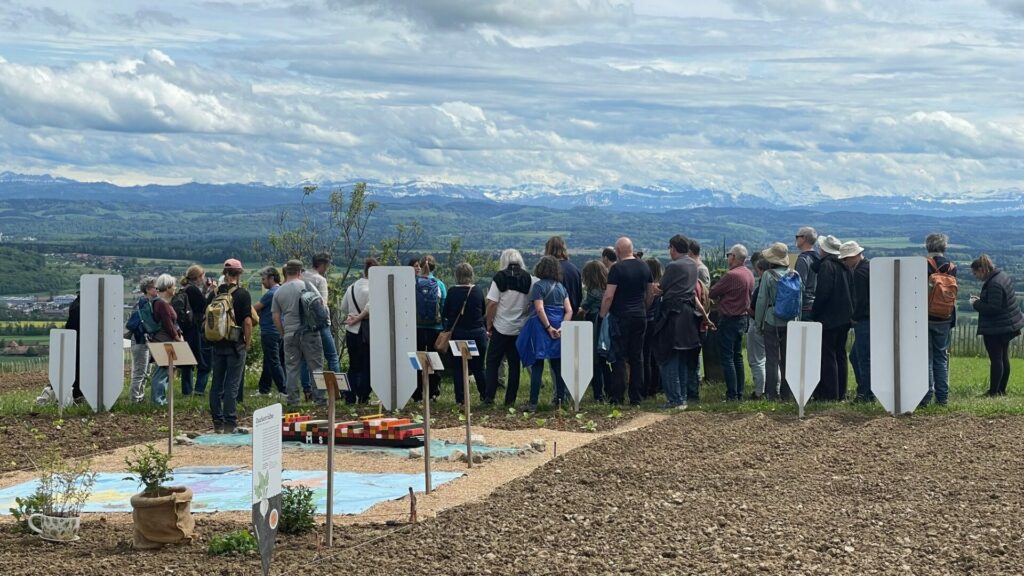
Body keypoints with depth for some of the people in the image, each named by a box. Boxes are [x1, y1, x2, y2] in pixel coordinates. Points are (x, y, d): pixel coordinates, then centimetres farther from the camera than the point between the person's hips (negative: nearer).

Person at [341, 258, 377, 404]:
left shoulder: (352, 287, 8)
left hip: (351, 331, 6)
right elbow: (370, 308, -25)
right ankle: (363, 398, 2)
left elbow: (343, 308, 17)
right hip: (366, 331, -6)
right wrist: (358, 318, -12)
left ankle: (350, 398, 16)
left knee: (353, 366, 15)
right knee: (366, 367, 2)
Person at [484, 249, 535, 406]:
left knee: (492, 362, 8)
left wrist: (489, 326, -2)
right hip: (520, 329, 3)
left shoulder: (500, 278, -7)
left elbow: (492, 304, -9)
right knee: (514, 364, 9)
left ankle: (489, 396, 2)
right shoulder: (529, 279, 0)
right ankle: (510, 400, 9)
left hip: (501, 328, -3)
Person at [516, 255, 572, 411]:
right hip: (558, 328, 5)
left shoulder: (539, 285, -7)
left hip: (541, 327, -5)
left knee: (537, 365, -5)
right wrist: (562, 327, -6)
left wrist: (549, 328, -14)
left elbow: (539, 309, -17)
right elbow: (569, 310, 3)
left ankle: (533, 403, -7)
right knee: (557, 364, 15)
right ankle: (560, 397, 20)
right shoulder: (561, 287, 10)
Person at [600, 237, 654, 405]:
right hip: (640, 316, 6)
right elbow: (651, 293, 14)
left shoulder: (617, 269, -12)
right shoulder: (644, 267, 7)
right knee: (637, 357, 9)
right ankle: (636, 397, 11)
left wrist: (603, 315, -7)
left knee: (619, 357, -1)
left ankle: (617, 397, -3)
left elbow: (608, 296, -16)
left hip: (621, 317, -6)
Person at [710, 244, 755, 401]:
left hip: (729, 320, -9)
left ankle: (732, 395, -6)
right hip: (743, 317, 9)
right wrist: (721, 298, 8)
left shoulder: (731, 275, -20)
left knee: (727, 358, -4)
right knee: (737, 357, 15)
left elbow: (712, 293, -14)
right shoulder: (749, 275, 8)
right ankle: (739, 393, 18)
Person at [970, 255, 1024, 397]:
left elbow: (993, 308, -27)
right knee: (1004, 358, 16)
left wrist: (976, 304, -13)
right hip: (1008, 325, 10)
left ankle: (993, 392, 2)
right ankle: (1002, 389, 25)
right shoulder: (1003, 276, 8)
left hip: (995, 329, -10)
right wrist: (981, 300, 9)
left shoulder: (994, 284, -24)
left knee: (995, 360, -4)